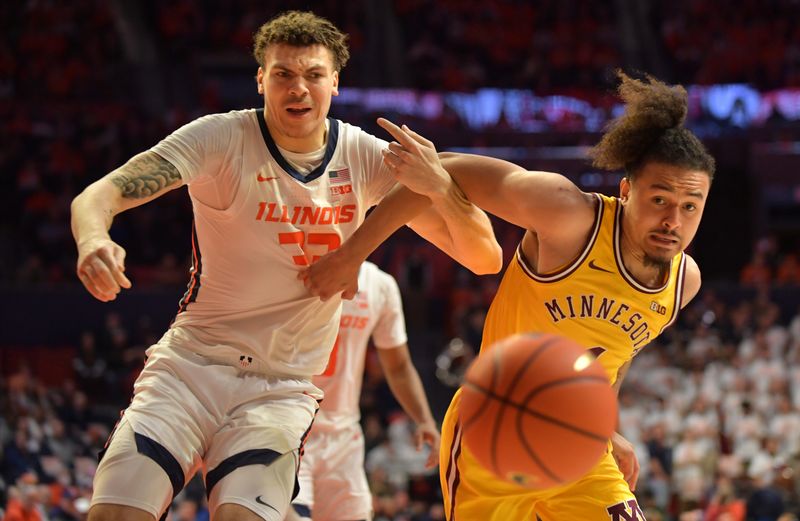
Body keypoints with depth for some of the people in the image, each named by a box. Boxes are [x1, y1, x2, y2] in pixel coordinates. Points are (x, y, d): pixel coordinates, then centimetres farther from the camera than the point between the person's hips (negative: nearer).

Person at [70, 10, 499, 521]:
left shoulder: (365, 158, 0)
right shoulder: (222, 139, -7)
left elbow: (483, 255, -4)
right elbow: (99, 194, -18)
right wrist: (93, 239, -42)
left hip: (283, 389, 1)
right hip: (191, 363, -1)